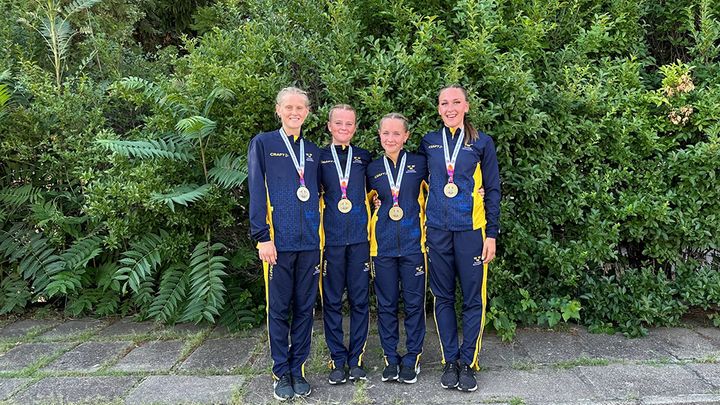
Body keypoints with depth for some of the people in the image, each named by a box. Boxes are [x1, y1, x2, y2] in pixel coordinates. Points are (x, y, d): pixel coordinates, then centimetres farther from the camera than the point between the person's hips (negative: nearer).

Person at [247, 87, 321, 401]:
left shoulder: (313, 151, 14)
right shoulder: (263, 144, 2)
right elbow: (257, 193, -4)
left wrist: (319, 234, 9)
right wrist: (262, 237, -11)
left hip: (309, 242, 4)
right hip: (278, 241, -4)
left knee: (305, 308, 9)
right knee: (279, 310, 5)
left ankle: (298, 369, 22)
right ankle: (281, 373, 19)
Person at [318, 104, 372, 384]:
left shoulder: (364, 157, 11)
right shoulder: (320, 157, 5)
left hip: (360, 236, 2)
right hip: (331, 237, -1)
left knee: (359, 299, 5)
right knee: (332, 300, 4)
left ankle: (356, 358, 18)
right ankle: (338, 359, 16)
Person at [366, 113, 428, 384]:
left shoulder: (419, 164, 2)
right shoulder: (373, 169, 8)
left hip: (413, 243, -2)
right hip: (383, 246, 2)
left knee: (414, 302, 5)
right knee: (386, 303, 8)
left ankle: (412, 358, 20)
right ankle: (391, 358, 22)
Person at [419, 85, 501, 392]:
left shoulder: (482, 143, 2)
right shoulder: (428, 143, 8)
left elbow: (492, 191, 3)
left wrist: (492, 233, -2)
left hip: (472, 229, -2)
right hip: (437, 230, 2)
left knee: (473, 299, 2)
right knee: (443, 297, 8)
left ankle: (468, 362, 16)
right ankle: (449, 360, 21)